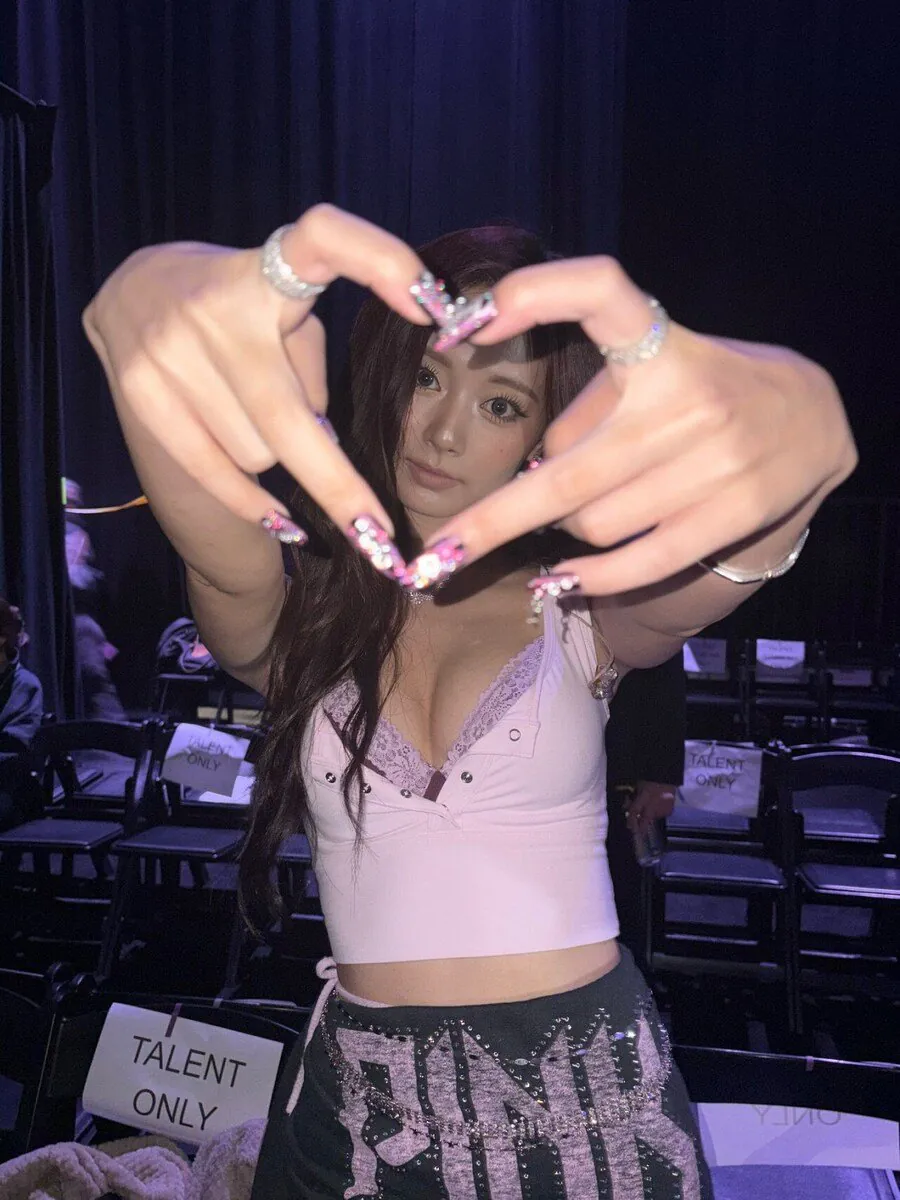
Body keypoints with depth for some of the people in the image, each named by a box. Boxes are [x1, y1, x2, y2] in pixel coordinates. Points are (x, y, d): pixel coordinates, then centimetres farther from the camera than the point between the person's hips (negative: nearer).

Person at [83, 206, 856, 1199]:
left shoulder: (579, 605, -5)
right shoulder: (300, 616, -3)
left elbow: (724, 559, -26)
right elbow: (211, 535, -24)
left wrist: (801, 435, -49)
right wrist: (137, 314, -46)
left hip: (589, 1088, 0)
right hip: (361, 1101, 1)